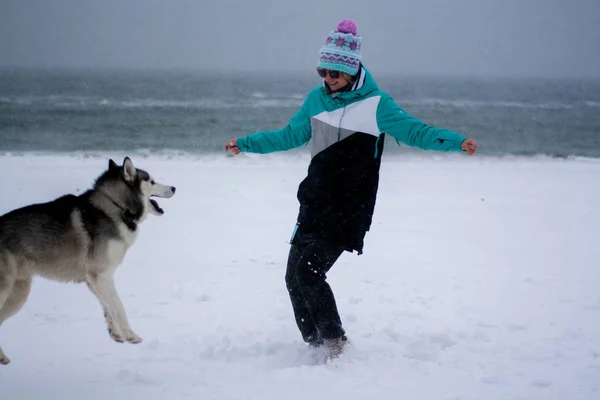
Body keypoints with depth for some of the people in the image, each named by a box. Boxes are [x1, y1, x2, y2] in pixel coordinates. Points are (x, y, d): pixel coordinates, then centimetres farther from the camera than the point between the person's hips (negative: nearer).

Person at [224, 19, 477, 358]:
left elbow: (416, 132, -12)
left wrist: (457, 142, -27)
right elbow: (290, 136, 21)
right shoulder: (317, 99, 9)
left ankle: (335, 341, -4)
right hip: (314, 206, 6)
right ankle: (315, 346, 17)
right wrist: (246, 144, 25)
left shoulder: (376, 104, -8)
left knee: (308, 271, -19)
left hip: (349, 212, -6)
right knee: (294, 276, 3)